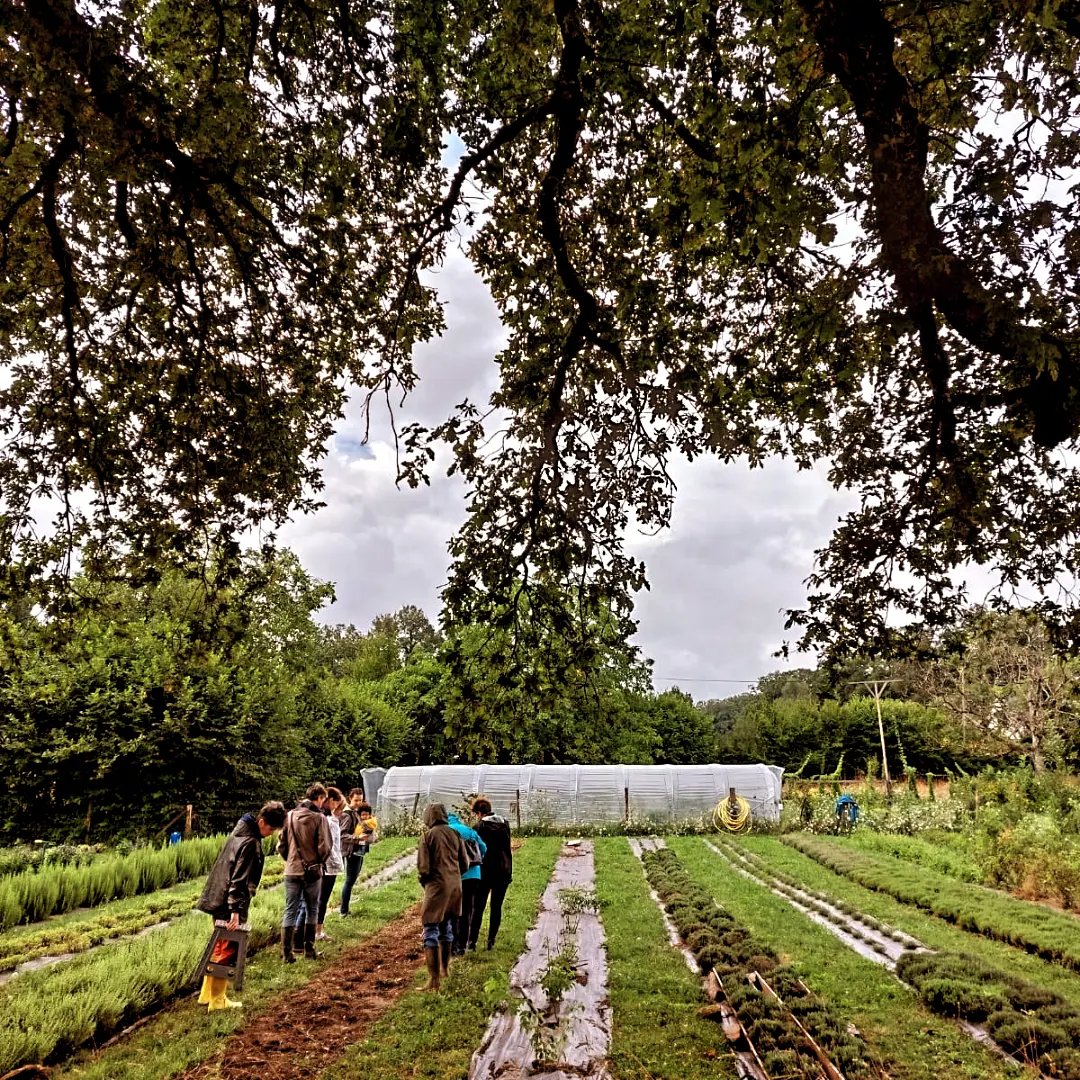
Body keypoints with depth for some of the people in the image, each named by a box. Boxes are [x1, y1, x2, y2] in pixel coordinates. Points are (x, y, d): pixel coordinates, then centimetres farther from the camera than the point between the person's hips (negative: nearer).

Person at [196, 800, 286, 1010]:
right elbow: (240, 879, -24)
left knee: (219, 948, 19)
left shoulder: (240, 832, 9)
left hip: (219, 900, 10)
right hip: (229, 905, -10)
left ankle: (207, 994, 29)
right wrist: (236, 910, -24)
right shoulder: (251, 843, -21)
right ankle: (217, 1000, 11)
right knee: (228, 952, 2)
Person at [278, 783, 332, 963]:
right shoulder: (319, 818, -12)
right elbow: (324, 847, -13)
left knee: (290, 911, 10)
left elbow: (281, 845, 3)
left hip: (292, 871, 3)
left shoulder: (289, 816, -1)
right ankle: (309, 949, 17)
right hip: (312, 871, -3)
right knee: (311, 911, 13)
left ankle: (286, 952, 8)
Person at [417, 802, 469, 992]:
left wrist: (424, 881, 8)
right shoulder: (455, 834, 4)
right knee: (446, 926, 23)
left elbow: (423, 867, -11)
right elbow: (465, 864, 6)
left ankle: (434, 979, -6)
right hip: (455, 885, 6)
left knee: (431, 931, 0)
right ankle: (444, 968, 38)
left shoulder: (428, 836, -9)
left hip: (436, 886, -6)